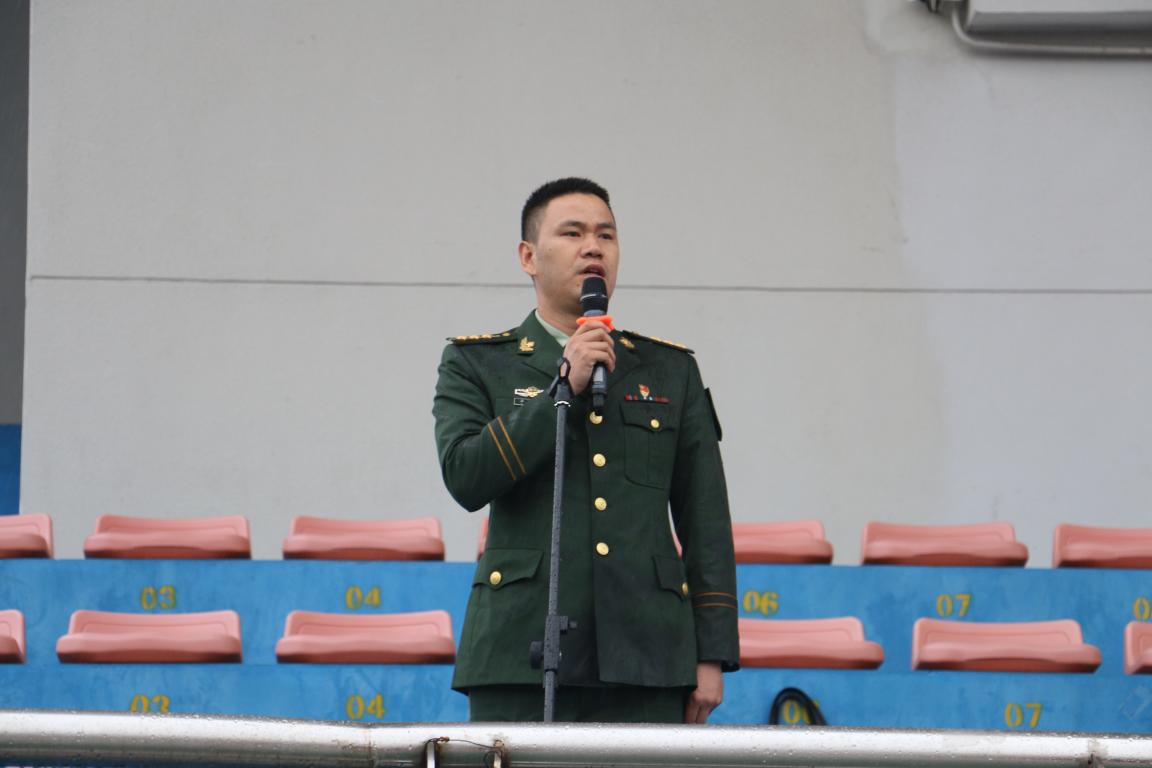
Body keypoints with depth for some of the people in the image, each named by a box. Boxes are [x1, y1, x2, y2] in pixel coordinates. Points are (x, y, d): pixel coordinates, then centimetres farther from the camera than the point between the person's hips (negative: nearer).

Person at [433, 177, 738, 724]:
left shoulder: (671, 370, 17)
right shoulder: (476, 365, 11)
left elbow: (705, 521, 13)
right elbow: (466, 478, -7)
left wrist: (712, 655, 5)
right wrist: (564, 387, -9)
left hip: (645, 655, 2)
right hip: (522, 653, -2)